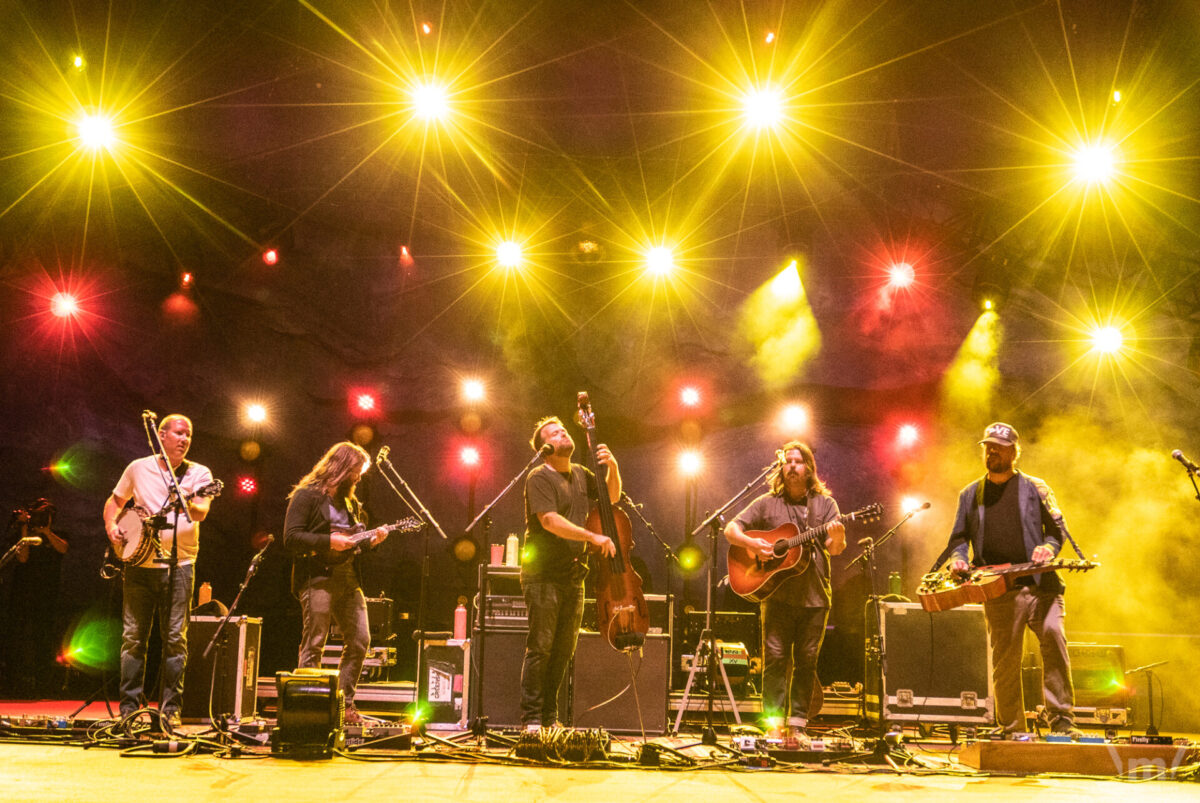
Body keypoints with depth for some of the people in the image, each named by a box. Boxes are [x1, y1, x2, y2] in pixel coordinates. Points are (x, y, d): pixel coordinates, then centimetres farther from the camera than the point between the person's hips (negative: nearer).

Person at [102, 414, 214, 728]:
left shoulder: (199, 473, 3)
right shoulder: (138, 468, 9)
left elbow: (202, 512, -14)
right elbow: (114, 501, 21)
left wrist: (189, 505, -36)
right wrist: (111, 526, 2)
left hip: (179, 564, -1)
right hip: (139, 562, 2)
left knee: (175, 637, -3)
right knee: (133, 636, 3)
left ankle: (171, 708, 4)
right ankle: (130, 707, 11)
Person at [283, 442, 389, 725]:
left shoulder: (351, 502, 21)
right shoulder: (307, 495, -4)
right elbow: (291, 537, -12)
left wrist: (371, 540, 5)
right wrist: (329, 541, -18)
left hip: (348, 579, 7)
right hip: (317, 578, -7)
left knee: (360, 640, 3)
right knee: (314, 644, -6)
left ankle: (345, 702, 13)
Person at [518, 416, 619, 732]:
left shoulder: (581, 475, 15)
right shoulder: (539, 478, -8)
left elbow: (612, 496, 26)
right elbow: (550, 521, -19)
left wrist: (612, 466, 6)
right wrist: (594, 537, -22)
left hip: (573, 575, 7)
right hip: (543, 574, -7)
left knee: (564, 649, 9)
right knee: (540, 646, -7)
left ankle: (550, 717, 18)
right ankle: (531, 718, 0)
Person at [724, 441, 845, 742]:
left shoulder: (825, 504, 10)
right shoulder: (766, 504, 8)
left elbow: (836, 549, -1)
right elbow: (730, 530, 5)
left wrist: (837, 537, -24)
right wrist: (751, 543, -15)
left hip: (815, 595, 1)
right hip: (777, 593, -1)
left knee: (807, 661, 2)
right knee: (775, 657, -5)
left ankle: (797, 725, 9)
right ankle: (773, 723, -1)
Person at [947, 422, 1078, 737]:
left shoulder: (1034, 488, 10)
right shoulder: (970, 495, 16)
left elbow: (1058, 528, 11)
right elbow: (959, 538, 20)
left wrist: (1049, 546, -9)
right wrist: (958, 558, -1)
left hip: (1039, 583, -1)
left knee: (1052, 634, -21)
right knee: (1004, 660, 0)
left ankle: (1061, 718, -14)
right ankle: (1012, 730, 9)